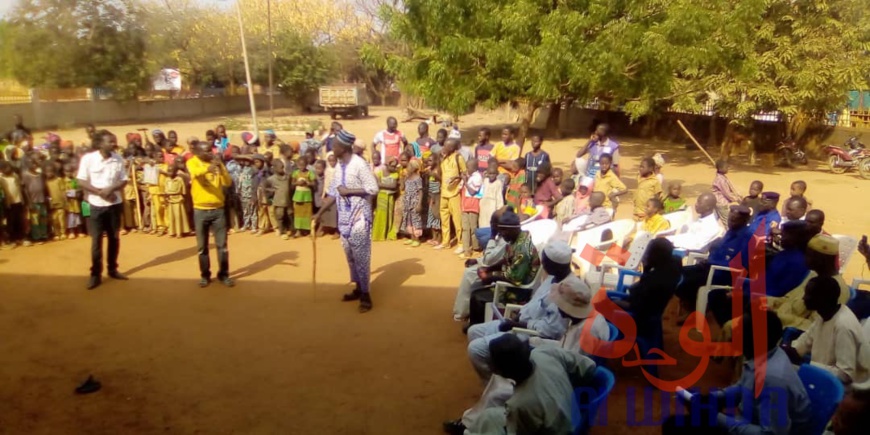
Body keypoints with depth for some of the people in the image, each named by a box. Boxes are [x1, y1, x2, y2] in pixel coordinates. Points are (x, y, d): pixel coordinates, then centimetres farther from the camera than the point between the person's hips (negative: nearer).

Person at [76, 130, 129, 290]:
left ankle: (112, 269, 25)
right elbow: (81, 181, -9)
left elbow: (124, 180, 1)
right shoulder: (88, 158, -9)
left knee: (114, 238, 10)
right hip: (96, 205, -2)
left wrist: (111, 189, -18)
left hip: (114, 204, 3)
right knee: (96, 239, 1)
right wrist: (100, 192, -18)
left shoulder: (118, 159, -3)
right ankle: (96, 274, 9)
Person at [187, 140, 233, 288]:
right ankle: (205, 275, 19)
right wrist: (207, 168, -48)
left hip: (218, 209, 2)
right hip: (200, 210, -2)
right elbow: (195, 173, -28)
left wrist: (221, 168, -19)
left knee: (222, 245, 4)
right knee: (202, 246, 7)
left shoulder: (216, 162, 5)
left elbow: (228, 183, -4)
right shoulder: (192, 162, -4)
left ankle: (223, 274, 15)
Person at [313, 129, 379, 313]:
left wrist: (348, 191, -17)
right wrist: (320, 213, 12)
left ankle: (365, 293, 5)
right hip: (344, 217, 8)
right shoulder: (339, 166, 8)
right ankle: (358, 288, 27)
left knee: (360, 256, -4)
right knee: (350, 255, 14)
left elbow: (373, 189, -19)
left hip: (359, 217, -8)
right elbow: (333, 192, 14)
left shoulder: (359, 164, -16)